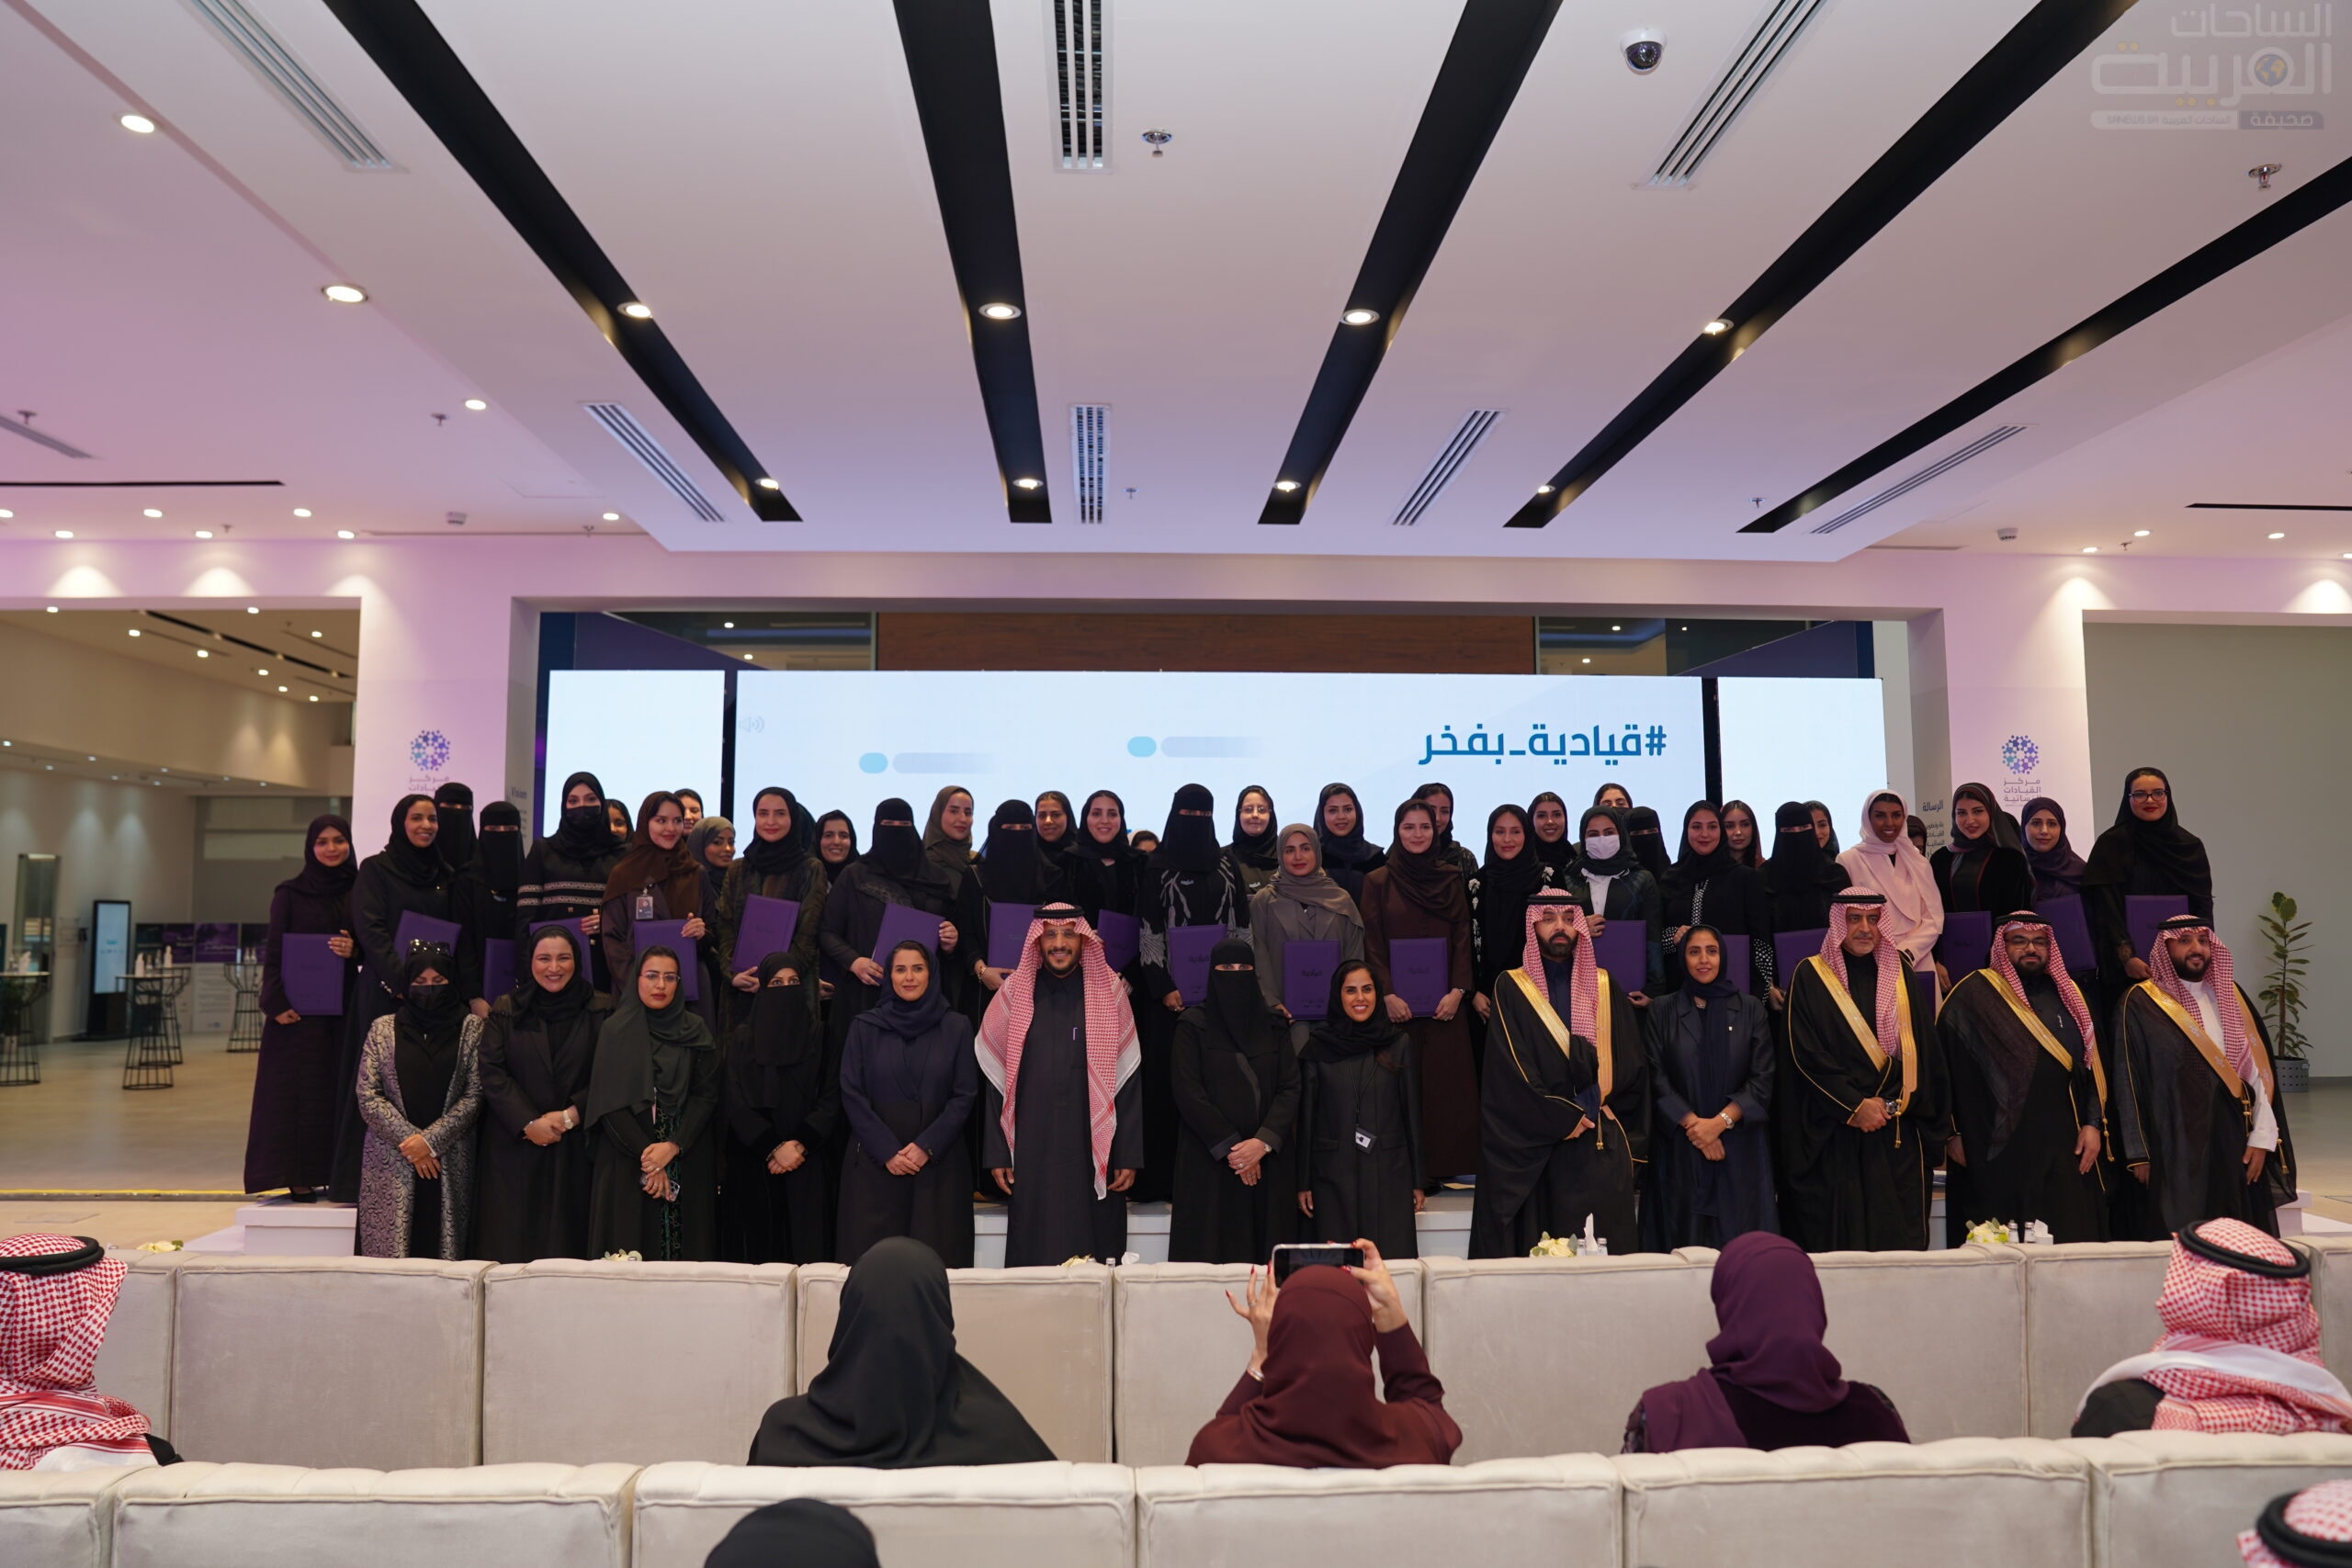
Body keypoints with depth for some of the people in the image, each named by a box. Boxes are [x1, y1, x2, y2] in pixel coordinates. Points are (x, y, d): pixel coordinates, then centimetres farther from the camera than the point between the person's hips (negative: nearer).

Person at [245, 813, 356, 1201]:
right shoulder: (290, 893, 2)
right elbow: (273, 951, -2)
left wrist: (355, 949, -11)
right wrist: (276, 1002, -13)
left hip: (345, 1004, 3)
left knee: (340, 1087, 3)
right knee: (298, 1089, -2)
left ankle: (337, 1175, 9)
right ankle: (298, 1176, 2)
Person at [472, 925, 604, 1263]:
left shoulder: (600, 1012, 4)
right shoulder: (504, 1010, 6)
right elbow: (492, 1073, -2)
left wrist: (571, 1116, -13)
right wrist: (529, 1123, -13)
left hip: (577, 1148, 0)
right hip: (513, 1145, 0)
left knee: (569, 1242, 0)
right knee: (512, 1243, -1)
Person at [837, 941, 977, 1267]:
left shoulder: (957, 1027, 5)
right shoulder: (865, 1027, 5)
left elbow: (965, 1095, 1)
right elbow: (852, 1095, 1)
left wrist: (927, 1147, -9)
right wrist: (887, 1152, -8)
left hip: (939, 1164, 0)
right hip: (874, 1164, 0)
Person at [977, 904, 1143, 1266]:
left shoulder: (1109, 992, 3)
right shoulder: (1014, 993, 4)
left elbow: (1128, 1078, 2)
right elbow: (994, 1081, 6)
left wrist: (1129, 1156, -2)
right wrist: (997, 1154, 1)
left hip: (1093, 1154, 0)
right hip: (1031, 1152, 1)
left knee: (1094, 1255, 2)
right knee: (1034, 1256, 4)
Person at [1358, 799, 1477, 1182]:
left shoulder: (1451, 880, 9)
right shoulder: (1378, 882, 4)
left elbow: (1463, 939, 5)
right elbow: (1372, 944, -1)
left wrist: (1458, 991, -7)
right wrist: (1388, 995, -11)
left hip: (1445, 1002, 2)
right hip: (1397, 1002, -1)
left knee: (1445, 1082, 0)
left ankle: (1443, 1165, 7)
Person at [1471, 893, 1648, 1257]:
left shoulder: (1606, 988, 13)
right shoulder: (1512, 989, 3)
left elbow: (1632, 1062, 8)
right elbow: (1510, 1067, -6)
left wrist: (1592, 1102, -6)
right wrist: (1561, 1118, -11)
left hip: (1602, 1147, 3)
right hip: (1535, 1150, -2)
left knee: (1604, 1247, 1)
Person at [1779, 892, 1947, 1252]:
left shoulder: (1898, 975, 12)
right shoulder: (1811, 976, 0)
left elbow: (1920, 1050, 9)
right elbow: (1805, 1053, -7)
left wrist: (1891, 1104, -5)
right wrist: (1856, 1105, -12)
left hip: (1897, 1132, 3)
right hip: (1833, 1133, -3)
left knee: (1897, 1233, 1)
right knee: (1837, 1235, -3)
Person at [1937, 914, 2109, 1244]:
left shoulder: (2067, 996, 15)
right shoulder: (1972, 996, -1)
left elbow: (2092, 1065, 15)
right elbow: (1945, 1064, -4)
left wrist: (2093, 1124, 4)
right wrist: (1952, 1133, -9)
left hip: (2064, 1149, 5)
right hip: (1997, 1151, -5)